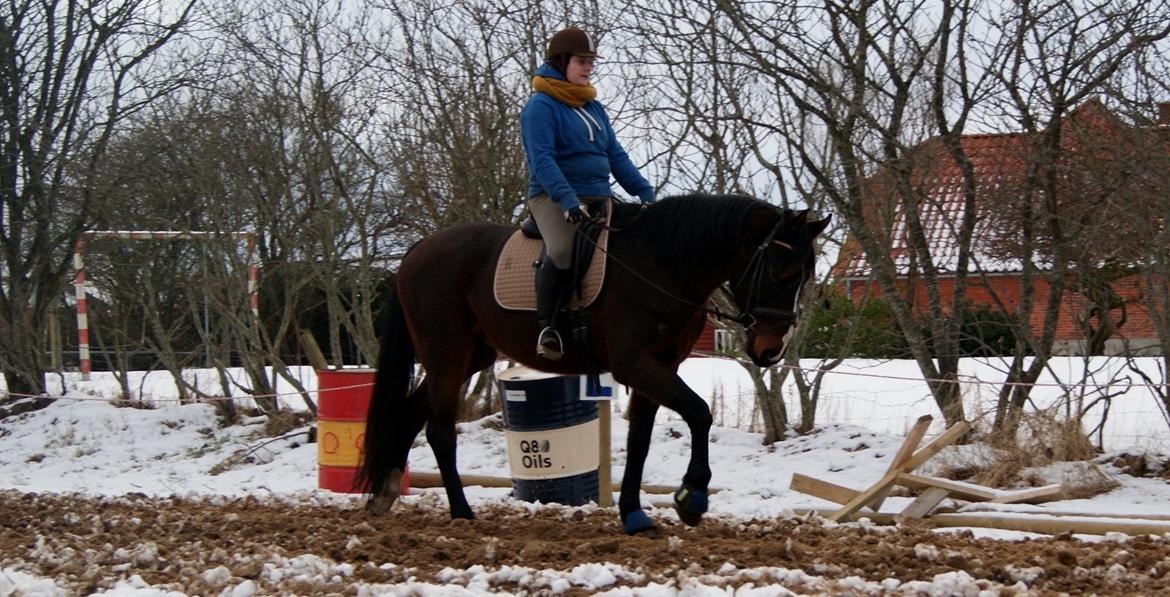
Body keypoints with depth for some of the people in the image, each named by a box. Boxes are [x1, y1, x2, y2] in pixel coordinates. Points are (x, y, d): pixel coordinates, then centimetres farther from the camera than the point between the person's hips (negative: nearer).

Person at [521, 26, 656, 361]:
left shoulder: (593, 107, 19)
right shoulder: (541, 107, -6)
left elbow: (616, 156, 19)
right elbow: (542, 160, -17)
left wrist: (645, 192, 6)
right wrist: (568, 200, -29)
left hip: (599, 199, 8)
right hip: (552, 198, -8)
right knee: (563, 249, -35)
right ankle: (546, 326, -23)